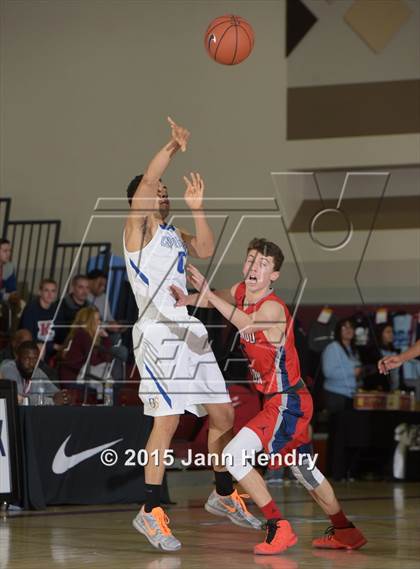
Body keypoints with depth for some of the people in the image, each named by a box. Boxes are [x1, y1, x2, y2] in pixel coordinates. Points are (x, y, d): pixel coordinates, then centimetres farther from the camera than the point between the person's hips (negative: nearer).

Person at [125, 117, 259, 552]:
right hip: (157, 333, -8)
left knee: (223, 415, 11)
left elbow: (206, 251, 4)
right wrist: (173, 147, -25)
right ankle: (150, 513, -5)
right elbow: (146, 180, -17)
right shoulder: (138, 227, -1)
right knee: (167, 421, -13)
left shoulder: (174, 234, 21)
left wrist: (196, 207, 1)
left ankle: (223, 494, 28)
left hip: (189, 331, 8)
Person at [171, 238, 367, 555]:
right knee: (305, 472, 23)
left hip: (288, 403, -10)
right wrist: (188, 300, -2)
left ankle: (280, 528, -14)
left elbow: (248, 323, -42)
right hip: (278, 400, 10)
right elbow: (218, 300, 19)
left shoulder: (273, 308, -23)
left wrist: (207, 293, -49)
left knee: (233, 456, -19)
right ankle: (345, 532, 39)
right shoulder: (239, 292, 2)